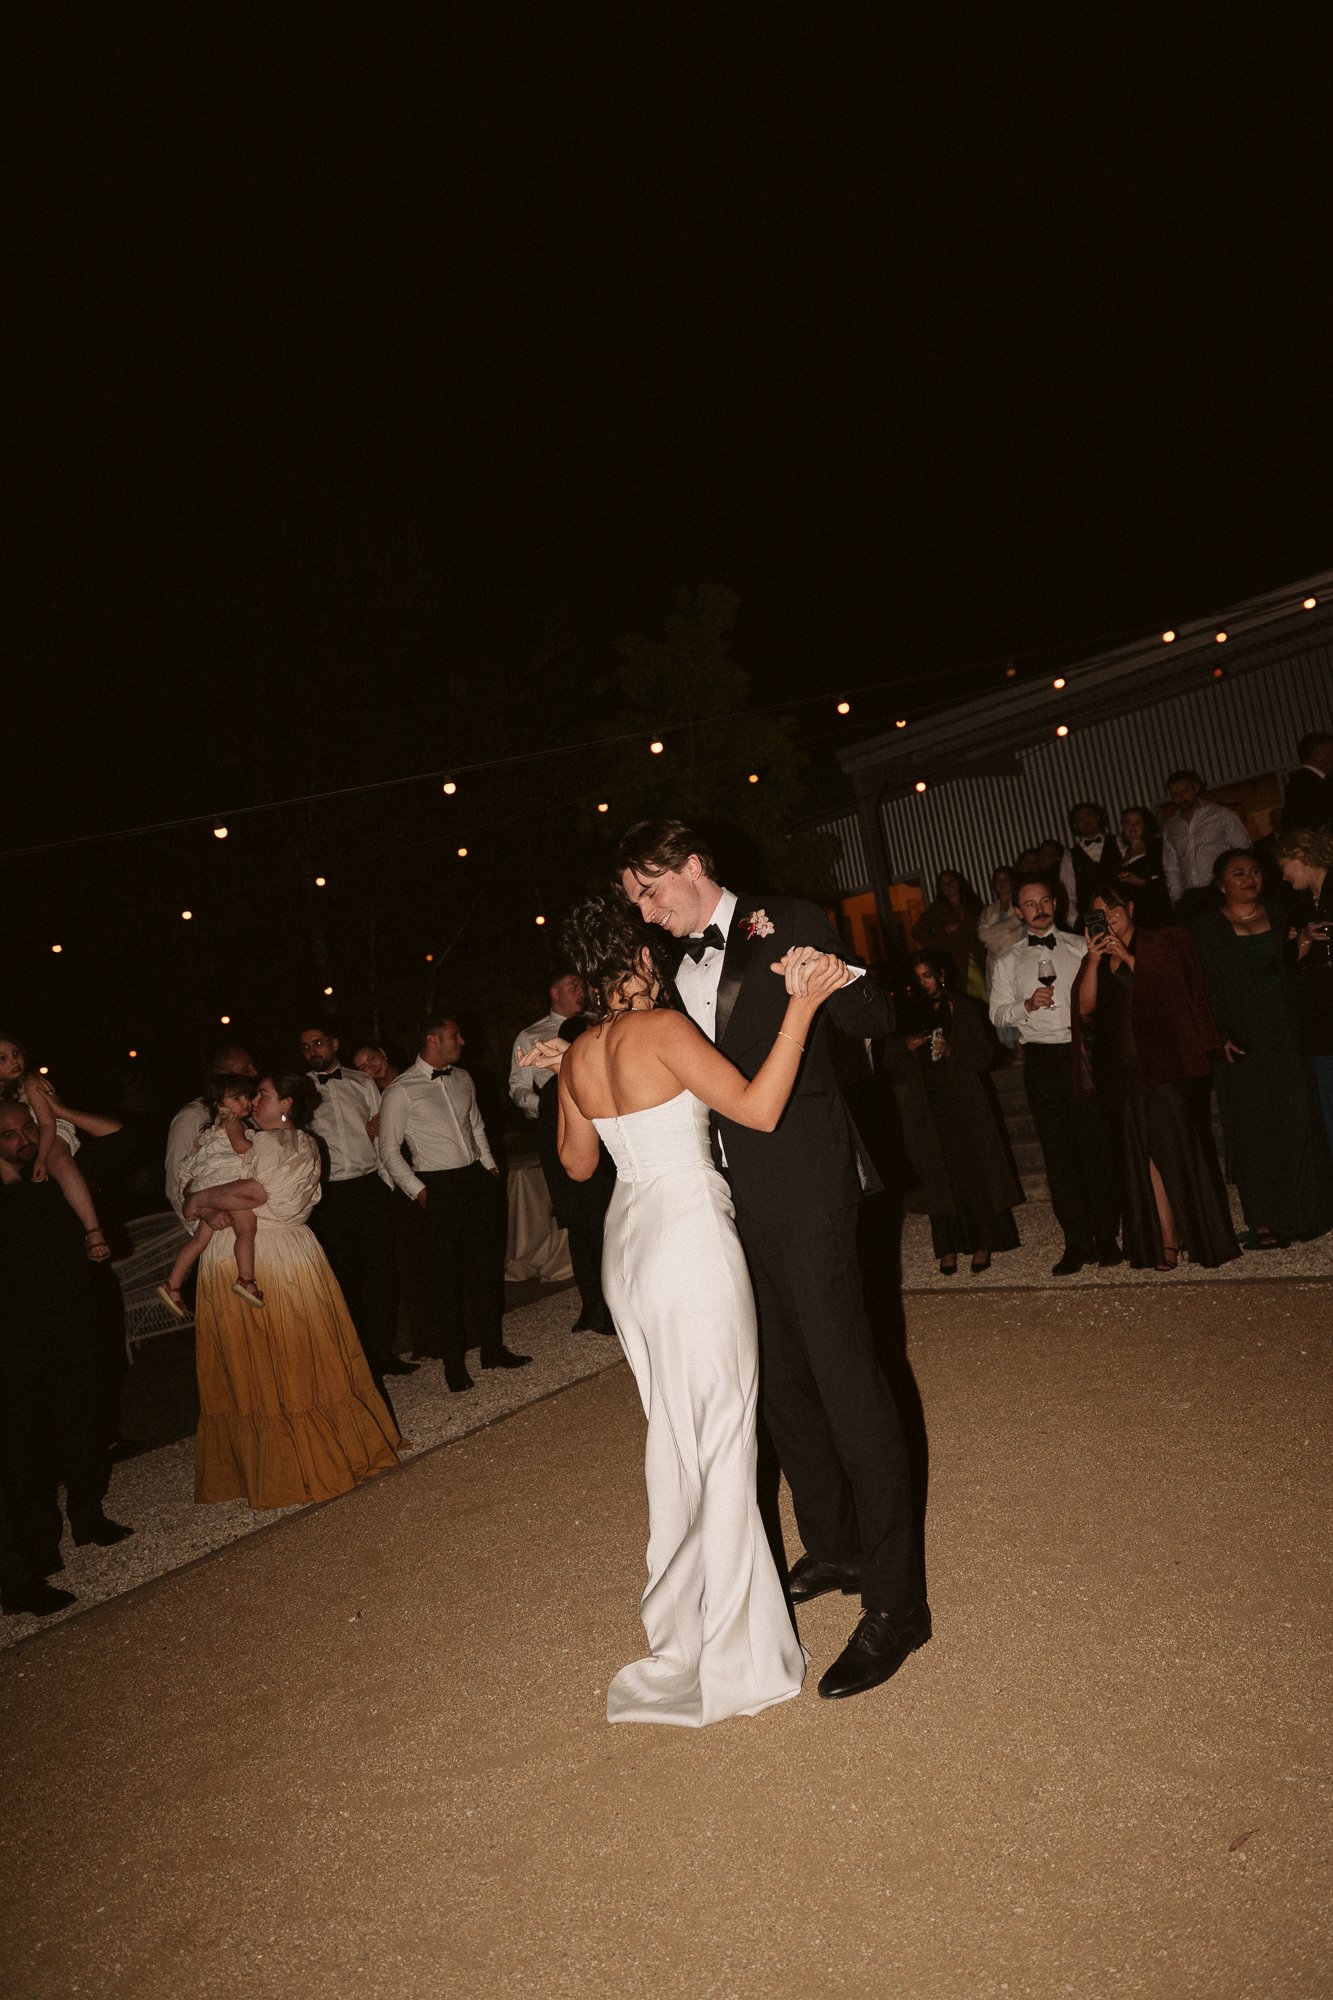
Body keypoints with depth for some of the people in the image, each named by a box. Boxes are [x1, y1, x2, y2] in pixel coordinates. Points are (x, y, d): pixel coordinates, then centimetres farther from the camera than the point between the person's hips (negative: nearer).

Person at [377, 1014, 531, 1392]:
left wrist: (491, 1166, 12)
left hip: (477, 1180, 5)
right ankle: (454, 1361, 14)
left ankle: (493, 1347, 22)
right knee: (448, 1276, 2)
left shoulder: (462, 1079, 10)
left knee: (486, 1267, 10)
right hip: (439, 1189, -5)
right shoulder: (400, 1092, -9)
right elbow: (389, 1152, -5)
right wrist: (418, 1191, -10)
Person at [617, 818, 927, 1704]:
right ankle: (834, 1549, 34)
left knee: (846, 1378, -6)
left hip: (803, 1185, -7)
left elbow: (876, 1023, -5)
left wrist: (843, 982, -26)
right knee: (782, 1379, 16)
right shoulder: (674, 963, 14)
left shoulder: (790, 924, -5)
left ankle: (896, 1600, 4)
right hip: (729, 1195, 8)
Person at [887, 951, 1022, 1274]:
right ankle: (948, 1247, 6)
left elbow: (987, 1054, -1)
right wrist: (907, 1047, -8)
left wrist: (952, 1052, -15)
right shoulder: (910, 1014, 12)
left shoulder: (966, 1008, 4)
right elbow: (895, 1065, 12)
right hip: (928, 1108, 2)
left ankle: (982, 1244, 7)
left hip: (965, 1103, -2)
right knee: (939, 1175, 1)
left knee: (974, 1172, -2)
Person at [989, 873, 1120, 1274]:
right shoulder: (1009, 962, 11)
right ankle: (1076, 1243, 9)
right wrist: (1027, 1005, -11)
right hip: (1042, 1061, 1)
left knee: (1098, 1147, -1)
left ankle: (1105, 1238, 10)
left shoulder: (1080, 947, 9)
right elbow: (997, 1014, 8)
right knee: (1059, 1154, 2)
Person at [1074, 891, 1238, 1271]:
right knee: (1146, 1154, -2)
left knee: (1180, 1148, -6)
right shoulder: (1095, 961, 17)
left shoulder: (1162, 943, 9)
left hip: (1168, 1064, -3)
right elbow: (1086, 1008, 2)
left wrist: (1128, 957, -8)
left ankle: (1202, 1237, 1)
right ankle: (1166, 1240, -2)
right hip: (1125, 1073, 3)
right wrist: (1094, 960, -8)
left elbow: (1172, 987, -6)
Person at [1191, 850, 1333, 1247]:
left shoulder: (1279, 917, 13)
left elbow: (1294, 975, 15)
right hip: (1242, 1045, -3)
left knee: (1297, 1122, 2)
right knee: (1253, 1129, 0)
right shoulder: (1206, 928, 2)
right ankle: (1263, 1222, 4)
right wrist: (1222, 1036, -13)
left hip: (1285, 1039, 3)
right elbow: (1207, 990, -5)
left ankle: (1300, 1216, 13)